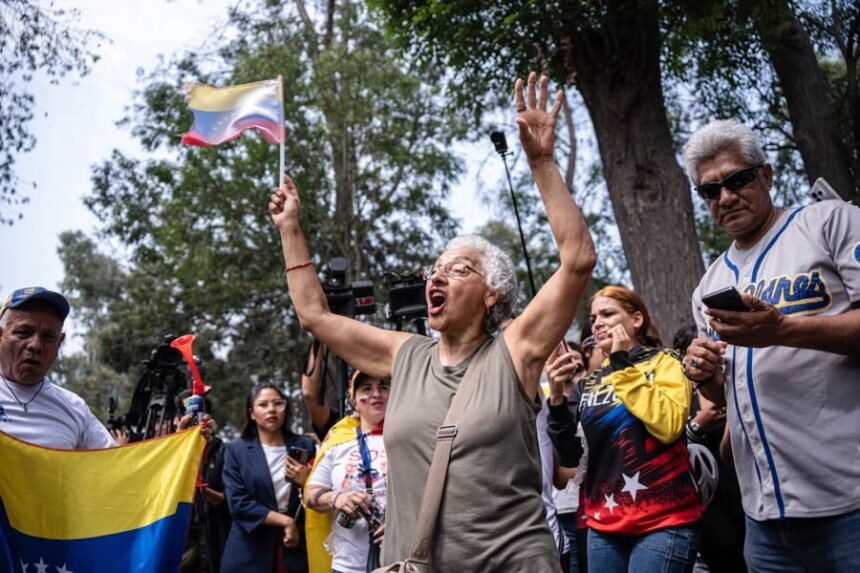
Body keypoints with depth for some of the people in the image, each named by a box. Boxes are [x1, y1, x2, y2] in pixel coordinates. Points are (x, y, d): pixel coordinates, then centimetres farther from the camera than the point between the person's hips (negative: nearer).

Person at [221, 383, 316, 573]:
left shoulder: (304, 446, 7)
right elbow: (238, 503, -7)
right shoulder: (236, 450, 3)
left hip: (295, 550, 1)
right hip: (250, 552, -1)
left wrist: (306, 482, -12)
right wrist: (285, 521, -11)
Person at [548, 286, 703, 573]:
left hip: (663, 522, -5)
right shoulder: (589, 383, 13)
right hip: (605, 524, 5)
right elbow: (571, 453, 5)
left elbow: (668, 425, -18)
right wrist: (558, 401, -10)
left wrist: (623, 364, -11)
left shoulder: (663, 362, 0)